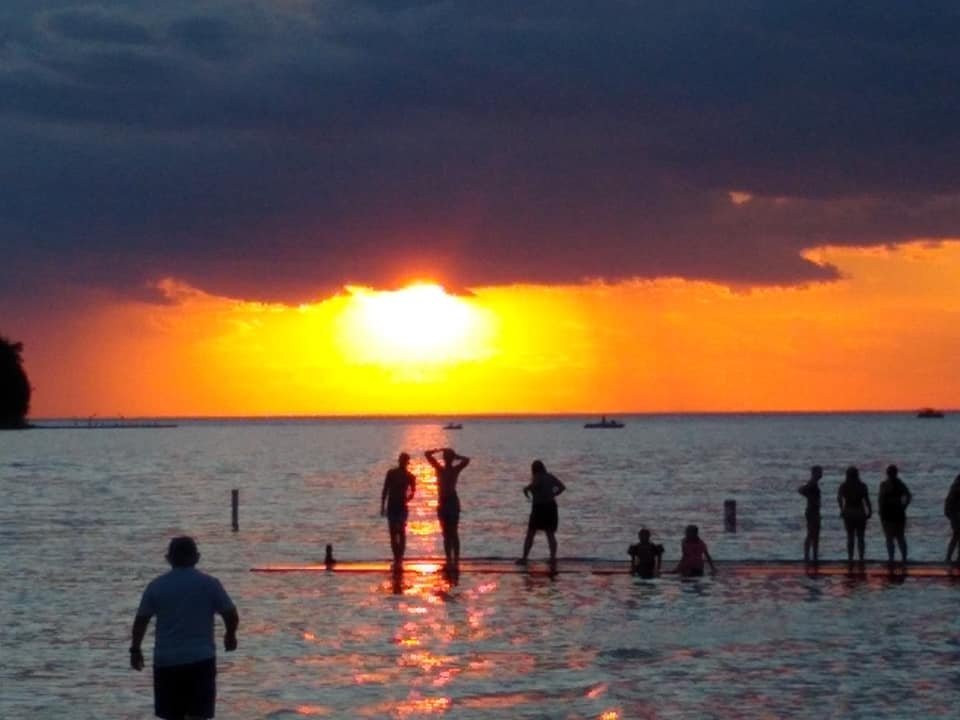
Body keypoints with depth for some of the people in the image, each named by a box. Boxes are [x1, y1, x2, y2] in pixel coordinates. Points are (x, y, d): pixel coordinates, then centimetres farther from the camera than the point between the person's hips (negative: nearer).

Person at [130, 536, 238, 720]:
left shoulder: (157, 586, 1)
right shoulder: (209, 584, -2)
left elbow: (141, 620, 2)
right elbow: (232, 616, -1)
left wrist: (135, 649, 14)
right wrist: (230, 635, 20)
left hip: (166, 660, 2)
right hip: (201, 659, -2)